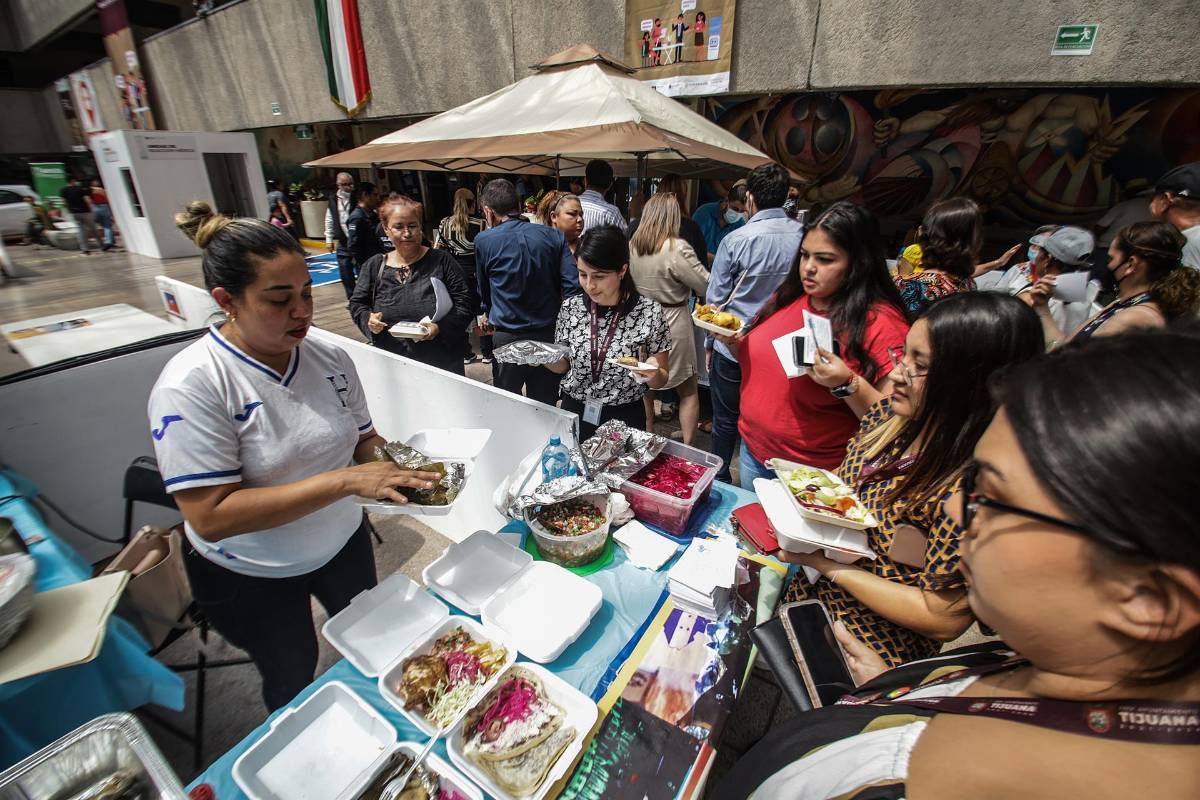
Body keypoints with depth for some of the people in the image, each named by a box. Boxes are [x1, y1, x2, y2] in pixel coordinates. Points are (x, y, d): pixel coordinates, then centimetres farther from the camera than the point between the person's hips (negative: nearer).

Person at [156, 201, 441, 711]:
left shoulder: (330, 358, -11)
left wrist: (397, 466, -23)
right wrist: (346, 480, -38)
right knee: (293, 676, 22)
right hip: (251, 577, -4)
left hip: (342, 544, 5)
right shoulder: (191, 386, -26)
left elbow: (363, 439, -1)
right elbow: (211, 516, -31)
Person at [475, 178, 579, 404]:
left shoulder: (484, 241, -6)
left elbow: (484, 289, 10)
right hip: (549, 335, 2)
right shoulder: (554, 236, -2)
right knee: (545, 407, 13)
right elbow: (573, 286, -10)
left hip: (507, 338, -2)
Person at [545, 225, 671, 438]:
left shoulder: (650, 312, -15)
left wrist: (653, 374, -26)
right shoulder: (571, 307, -7)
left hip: (624, 419, -2)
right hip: (574, 413, 3)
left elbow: (661, 380, -5)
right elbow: (563, 365, 6)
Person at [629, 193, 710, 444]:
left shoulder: (631, 245, -1)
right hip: (672, 322, -5)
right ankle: (687, 448, 15)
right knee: (689, 391, 11)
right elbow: (706, 285, -15)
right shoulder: (677, 248, -19)